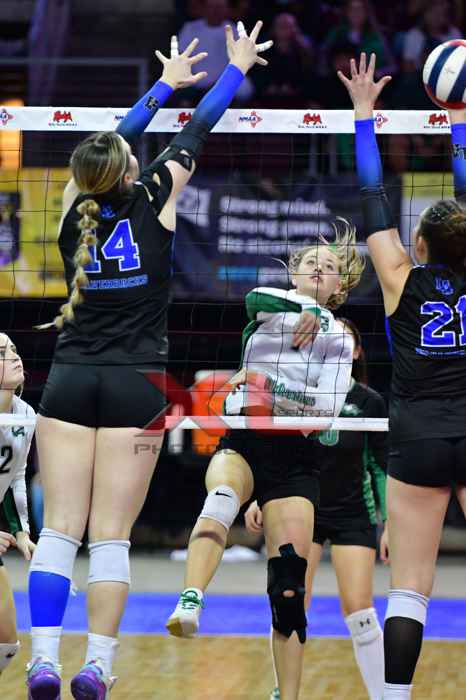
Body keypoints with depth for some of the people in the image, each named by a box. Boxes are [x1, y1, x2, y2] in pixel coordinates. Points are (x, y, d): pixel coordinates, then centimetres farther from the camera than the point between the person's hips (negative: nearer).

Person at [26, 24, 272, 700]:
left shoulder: (76, 207, 2)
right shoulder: (154, 202, -5)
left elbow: (115, 143, 20)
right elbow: (196, 133, 9)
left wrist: (165, 84, 34)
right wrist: (237, 67, 23)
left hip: (70, 382, 2)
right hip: (134, 385, -2)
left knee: (60, 528, -2)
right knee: (112, 536, -3)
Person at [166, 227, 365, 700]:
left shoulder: (339, 338, 10)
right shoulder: (265, 300, 14)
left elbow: (329, 405, -5)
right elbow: (257, 301, -12)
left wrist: (267, 385, -13)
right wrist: (310, 312, -13)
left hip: (293, 456, 1)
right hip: (240, 442, -1)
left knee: (289, 585, -7)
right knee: (222, 496, -36)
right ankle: (189, 605, -58)